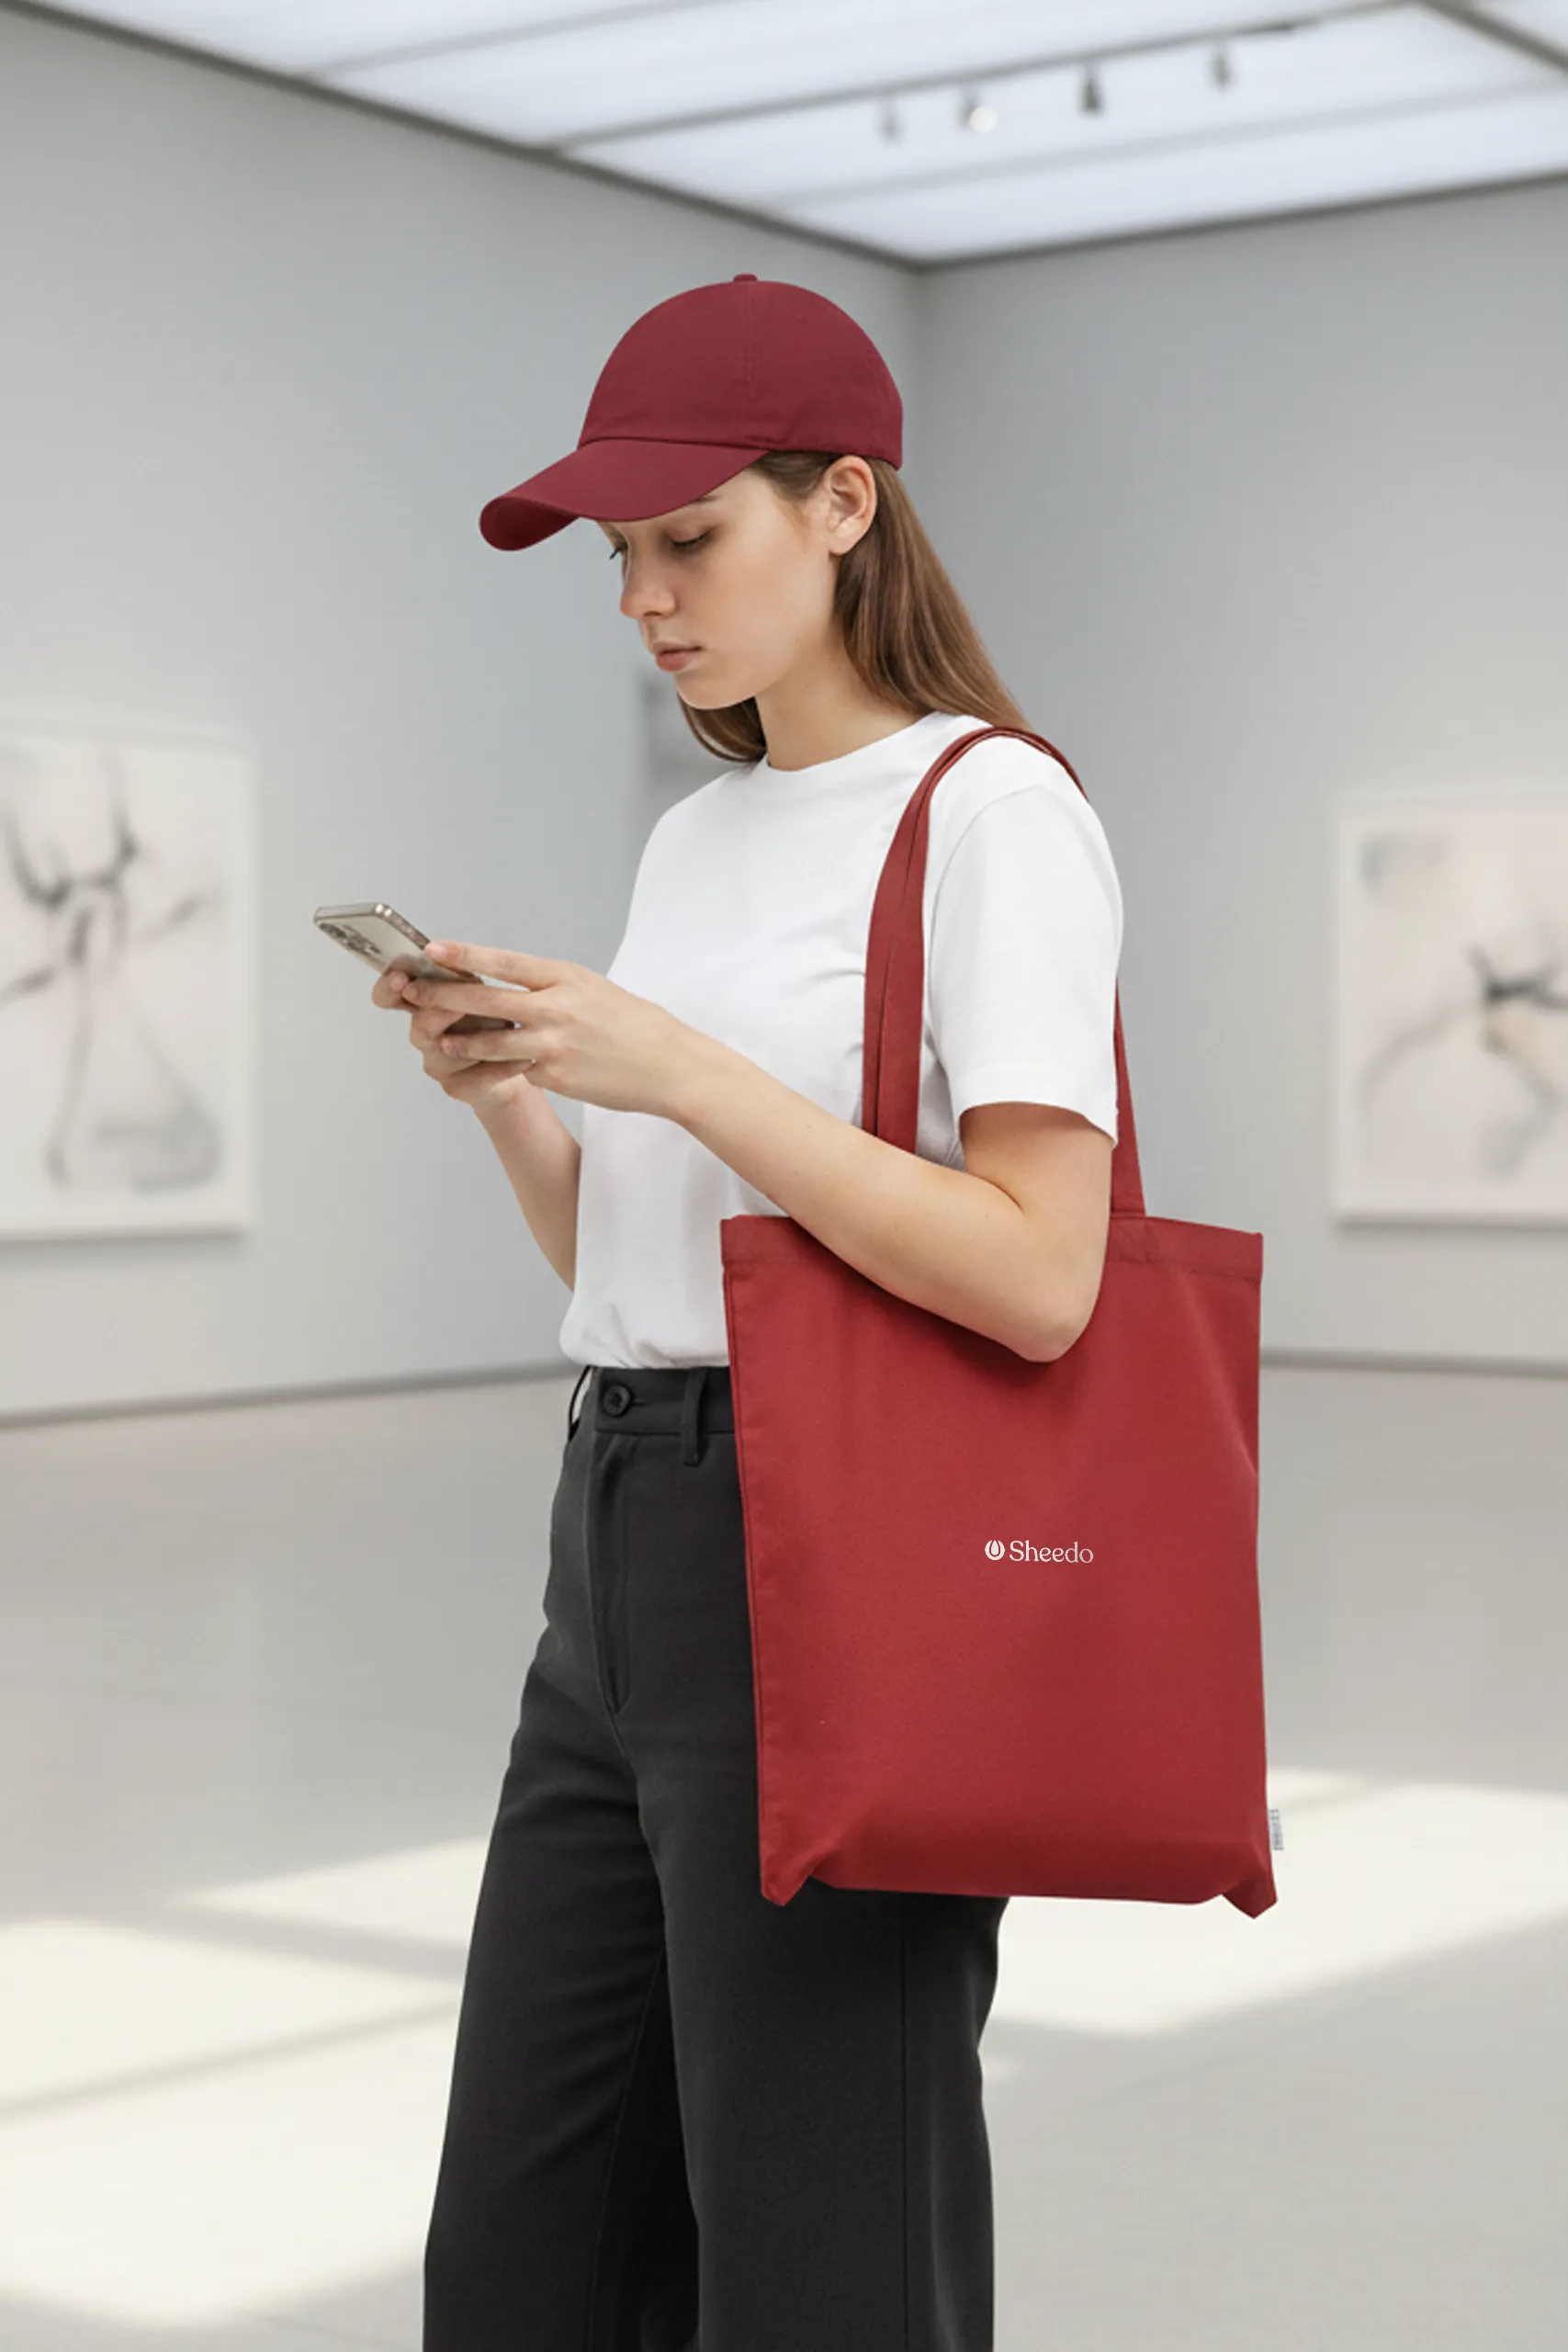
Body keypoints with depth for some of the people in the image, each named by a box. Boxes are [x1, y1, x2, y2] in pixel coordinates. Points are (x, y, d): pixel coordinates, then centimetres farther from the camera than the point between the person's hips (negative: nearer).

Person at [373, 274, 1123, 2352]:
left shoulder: (993, 813, -9)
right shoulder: (696, 838, 16)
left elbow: (1037, 1282, -19)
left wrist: (676, 1067, -18)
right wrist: (506, 1100, 1)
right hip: (620, 1560, 8)